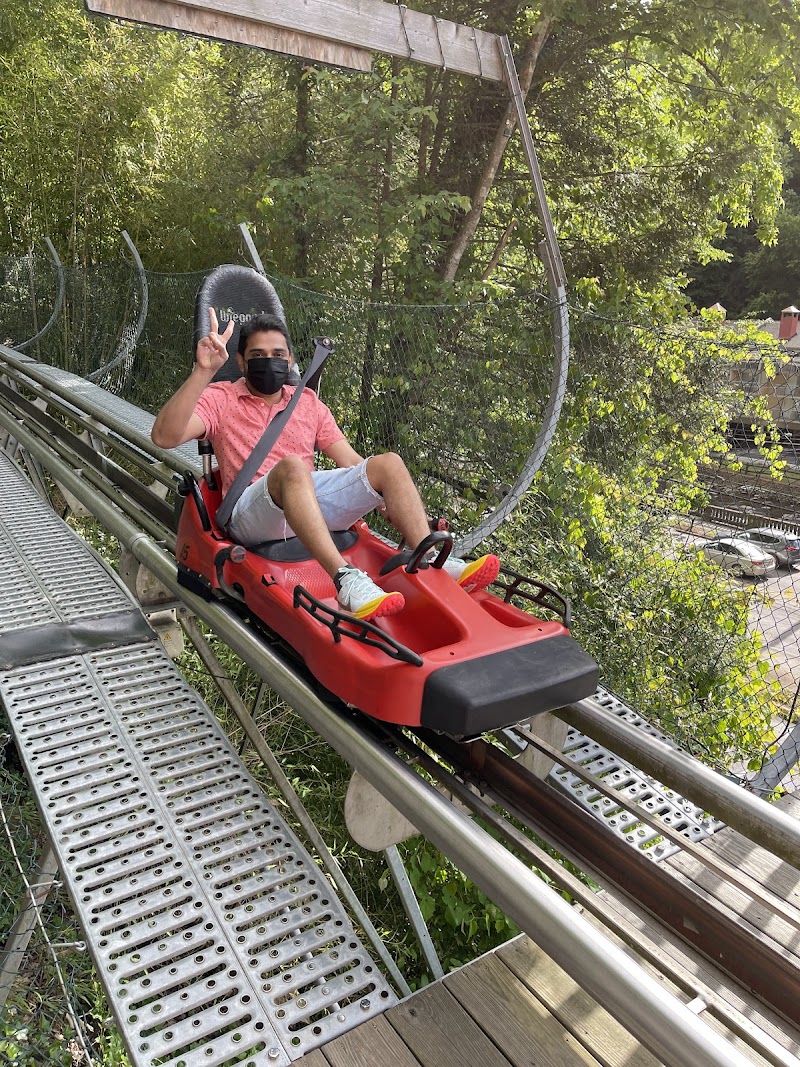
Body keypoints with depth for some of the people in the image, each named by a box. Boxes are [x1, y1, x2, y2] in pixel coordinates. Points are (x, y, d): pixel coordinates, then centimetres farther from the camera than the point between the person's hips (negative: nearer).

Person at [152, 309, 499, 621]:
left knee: (388, 464, -12)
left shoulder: (308, 402, 20)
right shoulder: (220, 398, 7)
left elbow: (352, 462, 14)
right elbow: (164, 437, -12)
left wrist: (399, 507, -1)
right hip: (252, 516, -4)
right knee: (292, 467, -36)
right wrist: (203, 372, -22)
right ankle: (346, 580, -51)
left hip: (313, 502, 5)